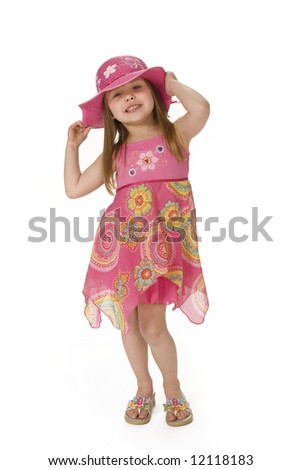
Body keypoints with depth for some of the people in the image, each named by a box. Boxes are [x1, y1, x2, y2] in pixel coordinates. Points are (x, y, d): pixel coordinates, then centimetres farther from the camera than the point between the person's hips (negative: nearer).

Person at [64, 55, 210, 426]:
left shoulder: (175, 134, 4)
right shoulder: (115, 153, 11)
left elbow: (201, 109, -18)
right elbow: (74, 189, 15)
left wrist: (173, 83, 0)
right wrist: (72, 146, 14)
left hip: (164, 244, -4)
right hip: (122, 244, 4)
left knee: (152, 326, -5)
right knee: (129, 323, 12)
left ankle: (172, 388, 25)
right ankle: (144, 389, 37)